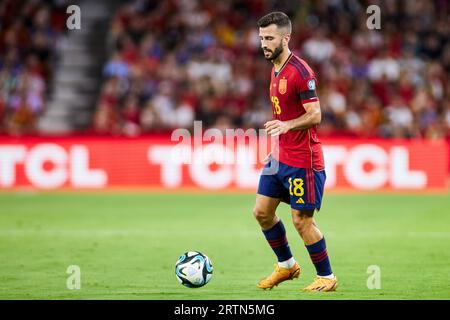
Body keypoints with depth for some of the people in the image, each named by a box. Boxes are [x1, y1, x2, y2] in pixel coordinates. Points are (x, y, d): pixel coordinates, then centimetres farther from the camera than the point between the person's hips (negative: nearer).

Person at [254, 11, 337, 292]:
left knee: (302, 221, -4)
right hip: (281, 157, 9)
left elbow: (315, 116, -21)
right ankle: (287, 265, 26)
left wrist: (287, 125, -37)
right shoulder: (276, 69, 12)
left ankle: (327, 278, 10)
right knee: (262, 212, 9)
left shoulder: (300, 71, -17)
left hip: (303, 161, -9)